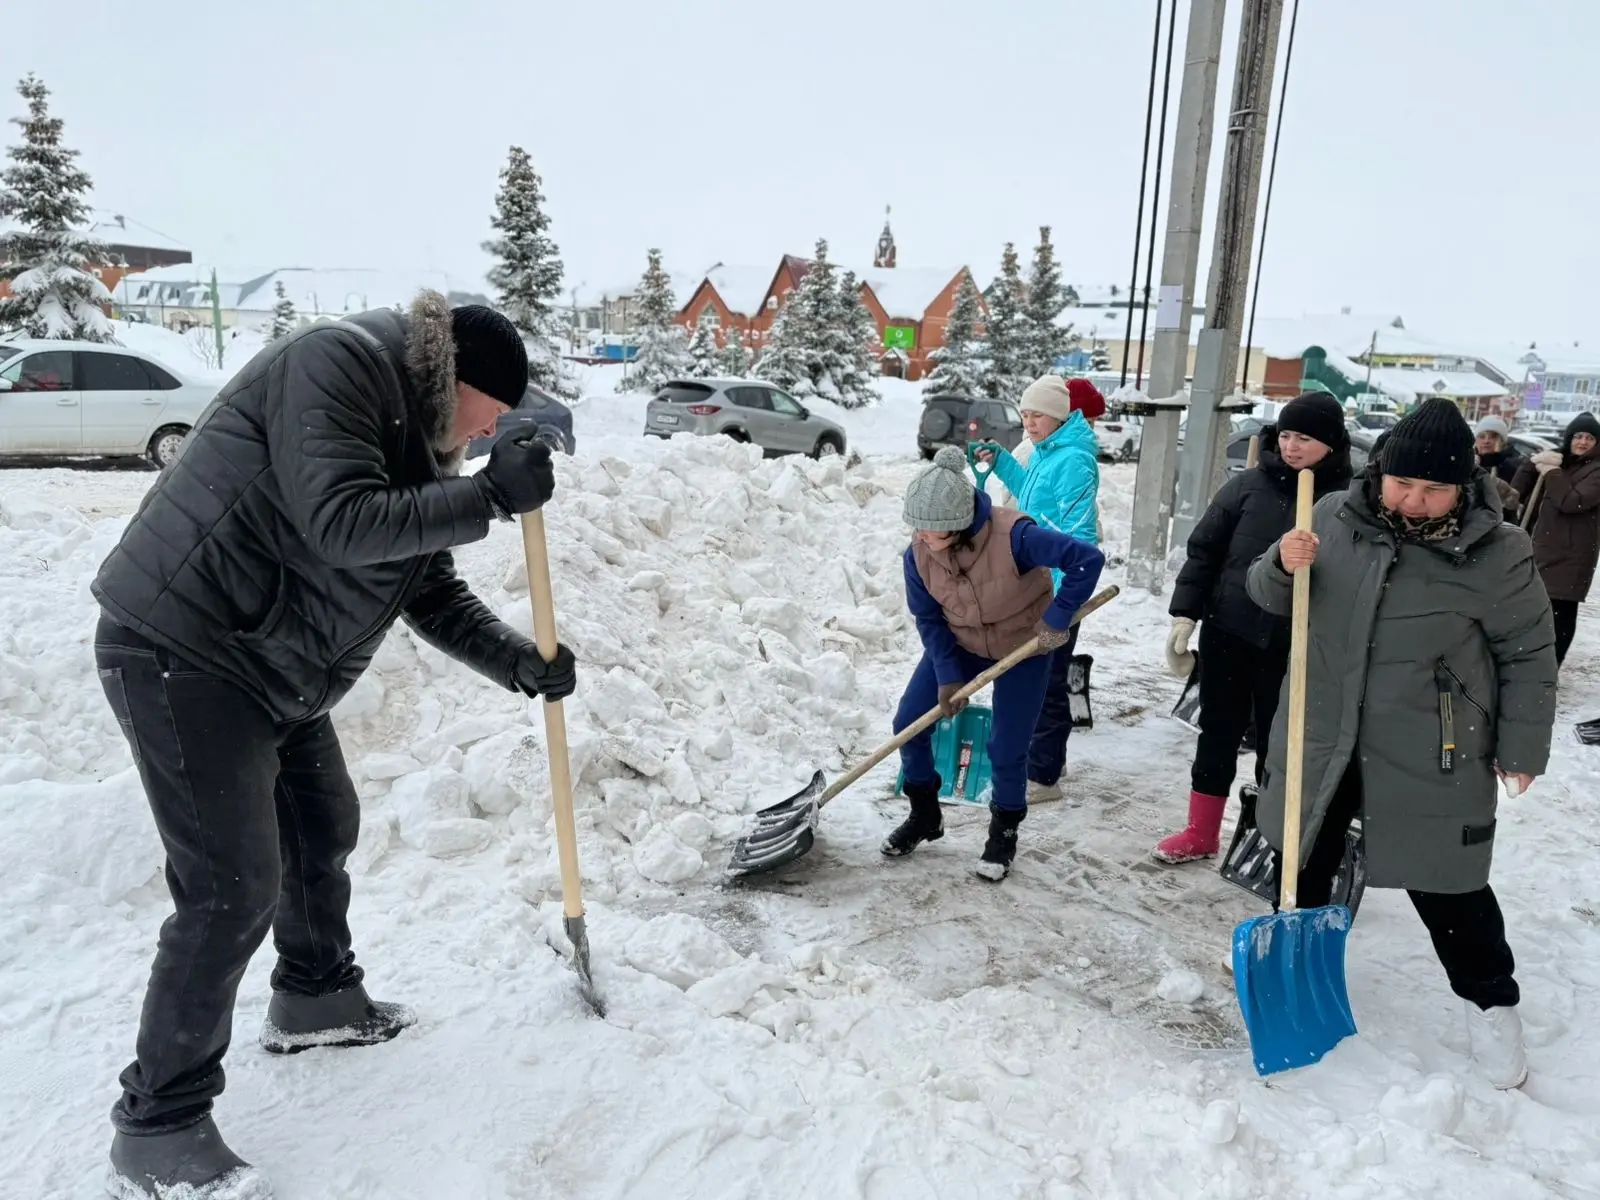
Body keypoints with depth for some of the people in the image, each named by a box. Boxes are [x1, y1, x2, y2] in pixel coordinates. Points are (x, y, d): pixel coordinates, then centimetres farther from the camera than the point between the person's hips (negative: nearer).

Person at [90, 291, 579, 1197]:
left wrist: (520, 662, 0)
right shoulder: (339, 364, -16)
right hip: (179, 649, -10)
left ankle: (315, 1000, 43)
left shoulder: (416, 441, 11)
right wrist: (490, 497, -27)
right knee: (233, 887, -8)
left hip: (272, 669, 10)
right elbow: (339, 524, -29)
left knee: (325, 829, 21)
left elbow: (433, 594, 11)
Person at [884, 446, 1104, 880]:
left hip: (1023, 648, -4)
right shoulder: (918, 552, -21)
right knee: (909, 724, 0)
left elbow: (1089, 559, -33)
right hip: (957, 645, 4)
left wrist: (1056, 620, -29)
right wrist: (948, 676, -17)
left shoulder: (1013, 536, -35)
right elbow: (928, 618, -10)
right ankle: (924, 816, 22)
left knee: (1006, 749, -3)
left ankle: (1004, 834, 24)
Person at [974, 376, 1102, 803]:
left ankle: (1043, 776, 7)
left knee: (1047, 682, -3)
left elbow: (1077, 535, -23)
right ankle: (1045, 758, 33)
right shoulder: (1043, 452, 11)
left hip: (1057, 588, -10)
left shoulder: (1074, 461, -18)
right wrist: (1001, 462, 20)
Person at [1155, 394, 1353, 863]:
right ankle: (1201, 832, 28)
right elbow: (1203, 550, 2)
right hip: (1227, 632, 2)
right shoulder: (1247, 486, -3)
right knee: (1217, 734, 13)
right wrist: (1184, 614, -3)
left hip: (1295, 647, -2)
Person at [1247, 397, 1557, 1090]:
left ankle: (1490, 1002, 33)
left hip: (1430, 758, -3)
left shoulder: (1495, 553, -12)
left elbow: (1529, 655, -3)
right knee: (1305, 858, 18)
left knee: (1443, 883, 8)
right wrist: (1282, 566, -18)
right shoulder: (1335, 518, -3)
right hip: (1323, 735, 4)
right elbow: (1270, 598, 4)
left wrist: (1522, 747, -1)